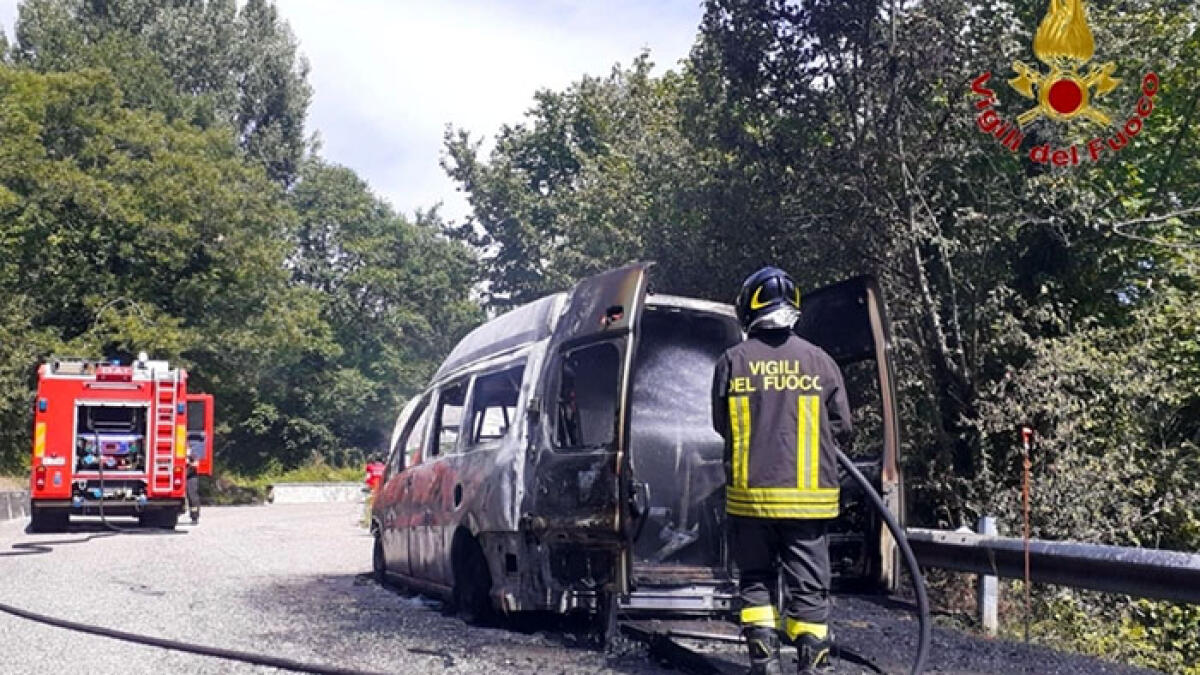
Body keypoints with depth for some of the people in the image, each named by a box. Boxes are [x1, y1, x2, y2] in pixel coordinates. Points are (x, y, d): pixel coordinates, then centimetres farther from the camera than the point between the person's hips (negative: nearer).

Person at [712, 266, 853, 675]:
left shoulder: (732, 361, -3)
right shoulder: (819, 361, -4)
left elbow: (721, 425, 7)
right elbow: (842, 428, 3)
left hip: (749, 494, 1)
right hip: (808, 496, 0)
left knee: (755, 580, 13)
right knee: (808, 586, 6)